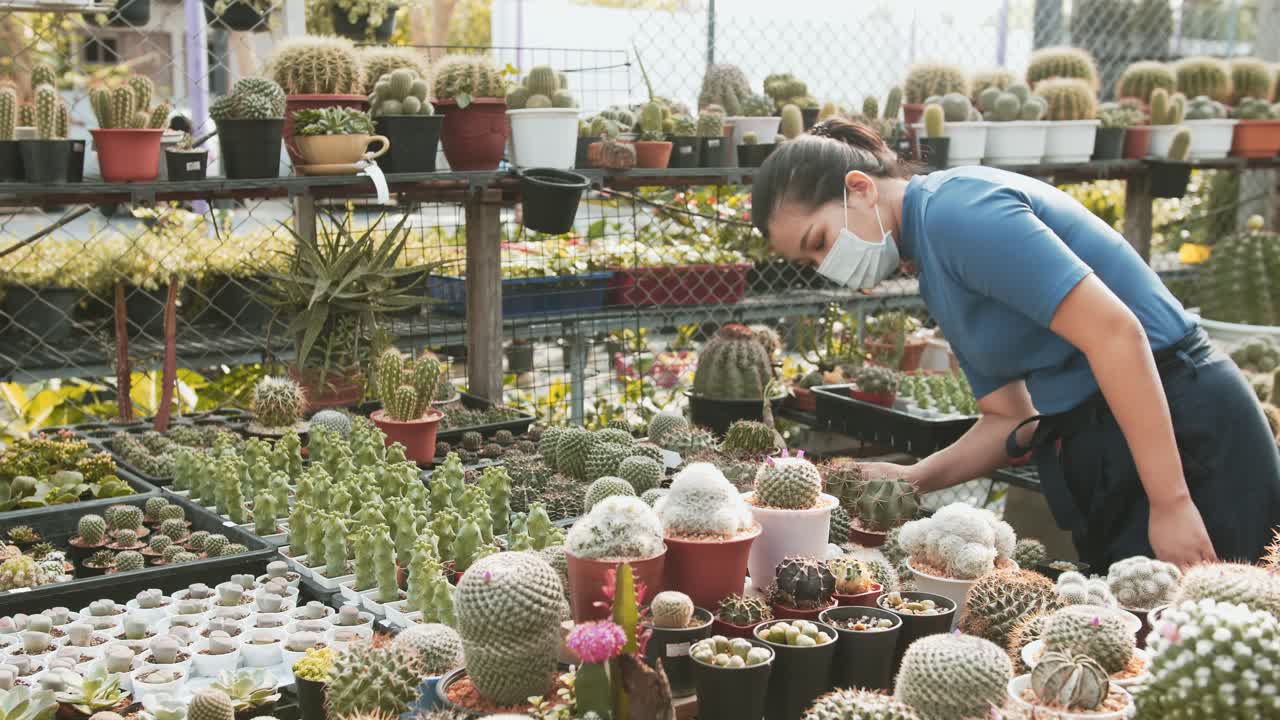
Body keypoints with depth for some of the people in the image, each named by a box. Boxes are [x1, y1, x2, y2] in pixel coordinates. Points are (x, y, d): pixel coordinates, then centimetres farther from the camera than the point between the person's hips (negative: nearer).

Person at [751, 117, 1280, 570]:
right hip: (1100, 458, 10)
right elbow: (1011, 418, 16)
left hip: (1185, 434, -10)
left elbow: (1114, 332, -23)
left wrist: (1171, 503, -24)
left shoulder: (955, 210, -16)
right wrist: (912, 478, 0)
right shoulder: (934, 274, 14)